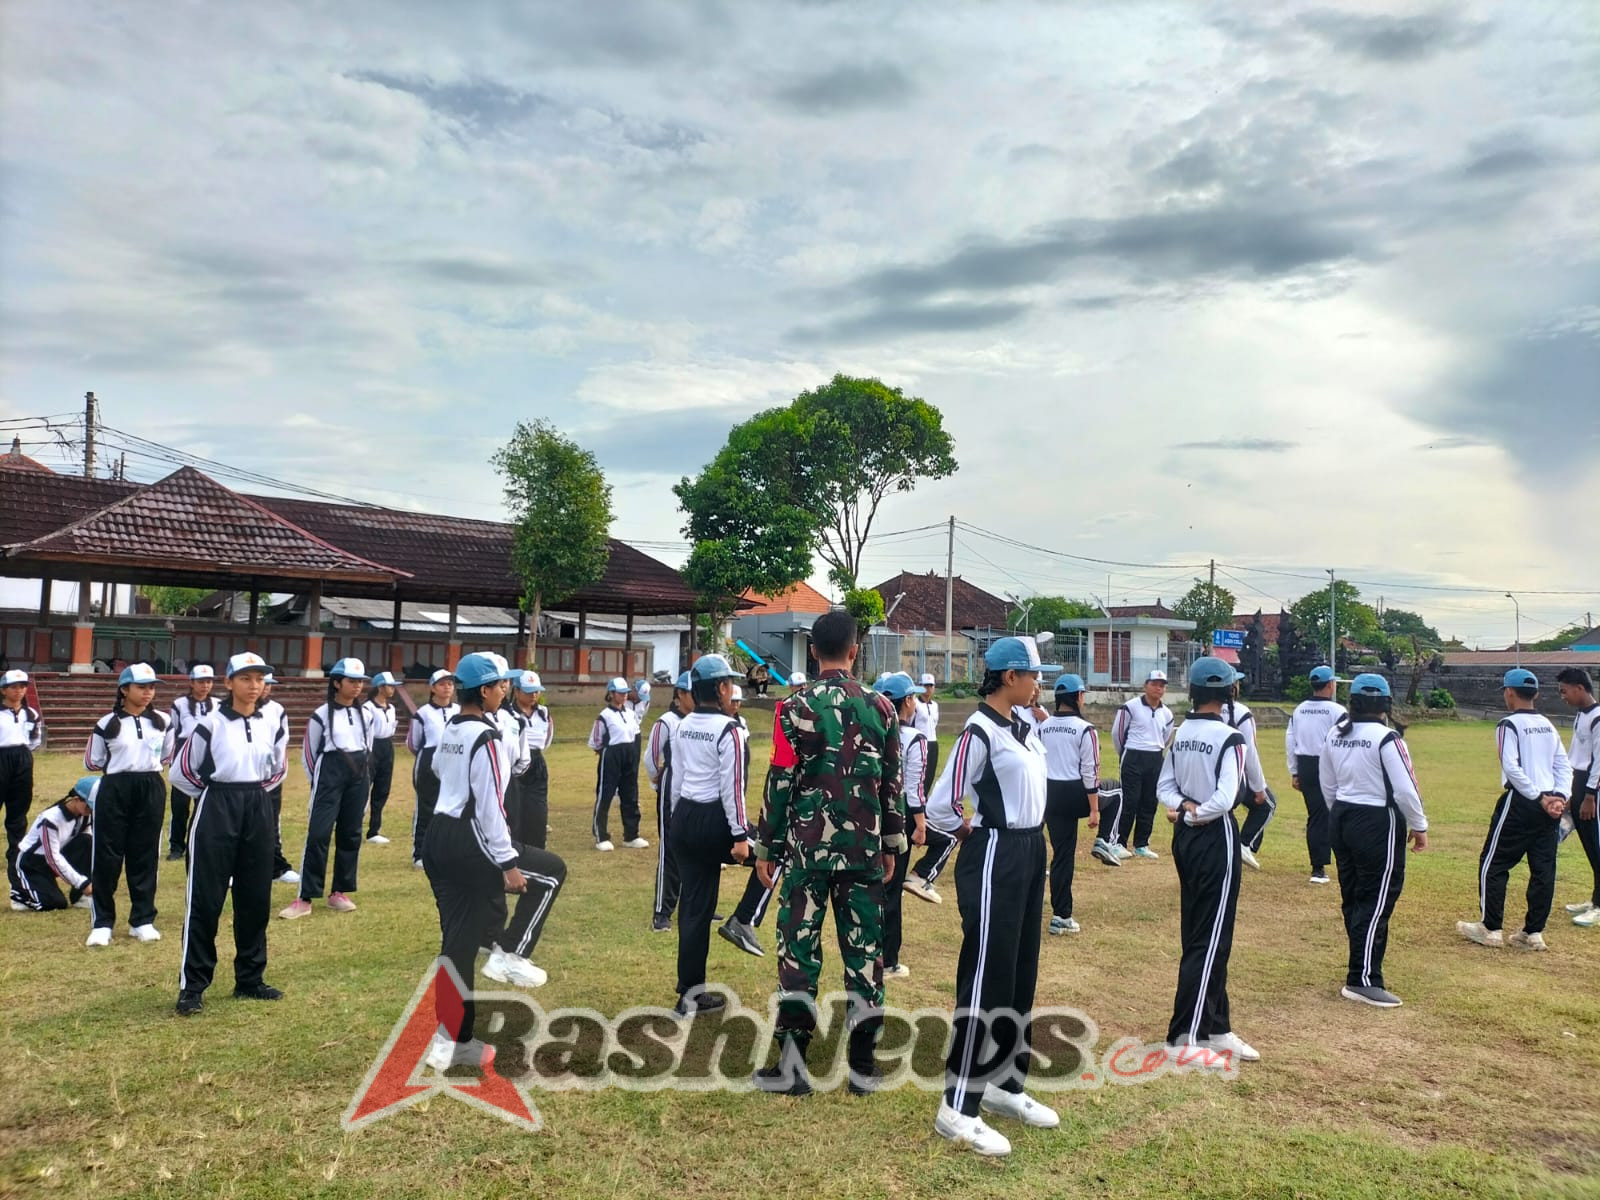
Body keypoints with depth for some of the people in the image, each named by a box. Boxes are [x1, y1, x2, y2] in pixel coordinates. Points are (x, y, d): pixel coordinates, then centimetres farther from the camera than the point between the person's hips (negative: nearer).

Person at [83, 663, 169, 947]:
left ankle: (142, 920, 16)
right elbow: (92, 762, 3)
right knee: (107, 856, 0)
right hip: (115, 791, -2)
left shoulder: (162, 722, 3)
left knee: (145, 856, 7)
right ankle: (102, 923, 10)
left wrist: (149, 765, 9)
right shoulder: (108, 723, -5)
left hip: (152, 791, 2)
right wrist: (120, 765, 7)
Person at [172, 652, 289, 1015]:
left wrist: (254, 793, 11)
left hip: (259, 812, 5)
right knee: (205, 899, -2)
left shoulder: (273, 725, 4)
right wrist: (216, 795, 5)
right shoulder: (211, 724, -9)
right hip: (216, 812, -4)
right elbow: (182, 772, -3)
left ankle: (250, 979, 20)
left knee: (255, 898, 9)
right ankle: (192, 985, 7)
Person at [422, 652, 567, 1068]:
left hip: (438, 838, 9)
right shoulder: (486, 737, -16)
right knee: (551, 871, 9)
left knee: (459, 940, 13)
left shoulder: (449, 731, 11)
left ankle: (451, 1040, 19)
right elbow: (489, 806, -19)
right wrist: (508, 863, -16)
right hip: (468, 842, -9)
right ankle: (510, 955, 7)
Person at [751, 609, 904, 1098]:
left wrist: (765, 846, 2)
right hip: (864, 848, 3)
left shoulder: (797, 707, -8)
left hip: (808, 846, -2)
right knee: (864, 948, 9)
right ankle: (863, 1063, 15)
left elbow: (781, 783, -7)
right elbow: (893, 783, 5)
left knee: (799, 947, 5)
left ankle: (792, 1062, 6)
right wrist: (891, 846, 15)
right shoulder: (881, 707, 1)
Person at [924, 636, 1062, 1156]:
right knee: (986, 978, -5)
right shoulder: (979, 732, -19)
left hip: (1031, 853, 9)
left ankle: (1005, 1086, 30)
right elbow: (939, 808, -21)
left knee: (1020, 974, 16)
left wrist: (1029, 843, 14)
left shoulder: (1026, 727, 9)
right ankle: (957, 1109, 5)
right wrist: (976, 835, -4)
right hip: (994, 859, -9)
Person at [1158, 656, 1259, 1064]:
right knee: (1212, 937, -1)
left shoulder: (1181, 734, 5)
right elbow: (1224, 799, -23)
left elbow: (1164, 787, 6)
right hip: (1215, 838, -8)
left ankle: (1213, 1024, 25)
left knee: (1197, 933, 14)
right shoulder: (1229, 738, -16)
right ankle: (1186, 1034, -1)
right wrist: (1195, 814, -8)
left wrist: (1183, 809, -9)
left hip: (1185, 836, 8)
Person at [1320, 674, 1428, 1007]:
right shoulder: (1387, 738, -17)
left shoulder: (1335, 735, 4)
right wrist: (1419, 826, -3)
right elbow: (1405, 789, -17)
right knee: (1376, 903, -3)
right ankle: (1363, 980, -4)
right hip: (1378, 824, -7)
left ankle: (1363, 965, 28)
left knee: (1352, 897, 16)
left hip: (1341, 820, 7)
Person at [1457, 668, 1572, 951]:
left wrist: (1539, 798, -15)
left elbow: (1512, 768, -18)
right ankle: (1534, 933, 13)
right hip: (1550, 806, 7)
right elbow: (1564, 766, 10)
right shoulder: (1548, 725, 15)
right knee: (1543, 869, 8)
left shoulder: (1509, 724, -8)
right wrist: (1559, 797, -1)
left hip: (1521, 802, -7)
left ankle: (1490, 929, 7)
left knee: (1493, 864, 3)